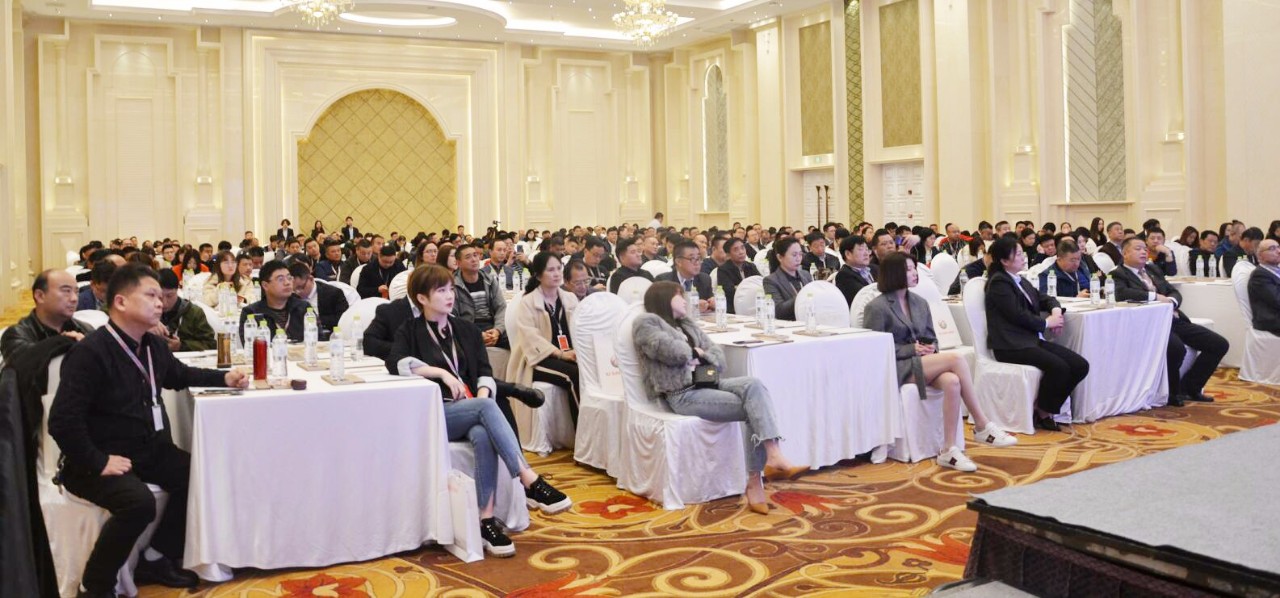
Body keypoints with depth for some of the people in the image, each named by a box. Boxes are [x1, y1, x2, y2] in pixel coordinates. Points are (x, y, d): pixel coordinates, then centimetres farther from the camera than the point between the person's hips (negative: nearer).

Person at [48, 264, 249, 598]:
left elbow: (179, 375, 28)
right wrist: (98, 462, -24)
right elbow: (63, 421, -24)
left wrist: (224, 378, 14)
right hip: (102, 460, -8)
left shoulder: (152, 345, 7)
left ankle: (156, 558, 9)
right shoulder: (90, 352, -21)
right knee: (139, 502, -32)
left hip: (149, 449, 9)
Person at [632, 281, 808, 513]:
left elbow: (718, 354, 18)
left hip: (705, 383, 7)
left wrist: (700, 357, -3)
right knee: (754, 408, -22)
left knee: (753, 385, -23)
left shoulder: (687, 322, 25)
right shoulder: (646, 322, 2)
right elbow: (671, 351, -15)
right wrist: (696, 352, 4)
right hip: (682, 395, -7)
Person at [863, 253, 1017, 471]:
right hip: (896, 369, -6)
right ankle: (982, 426, -19)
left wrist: (930, 348, -5)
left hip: (922, 362, 6)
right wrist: (911, 350, -15)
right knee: (955, 359, -26)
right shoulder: (877, 307, -4)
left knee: (952, 382, -30)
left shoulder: (920, 303, 17)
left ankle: (950, 450, -30)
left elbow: (931, 339, 21)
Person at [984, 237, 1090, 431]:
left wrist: (1056, 310, 4)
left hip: (1034, 339, 9)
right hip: (1012, 346, -9)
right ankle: (1042, 413, -8)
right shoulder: (999, 282, -6)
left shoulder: (1021, 281, 22)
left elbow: (1045, 299, 28)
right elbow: (1017, 315, -15)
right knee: (1059, 367, -29)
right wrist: (1046, 323, -4)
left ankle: (1050, 407, 3)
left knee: (1080, 365, -10)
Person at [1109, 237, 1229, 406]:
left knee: (1220, 344, -2)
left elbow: (1174, 292, 19)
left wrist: (1171, 301, -6)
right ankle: (1173, 392, -8)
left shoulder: (1153, 270, 23)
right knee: (1177, 348, -36)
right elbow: (1121, 293, -21)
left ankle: (1189, 386, 11)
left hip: (1174, 319, 8)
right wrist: (1155, 296, -14)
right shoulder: (1118, 274, 0)